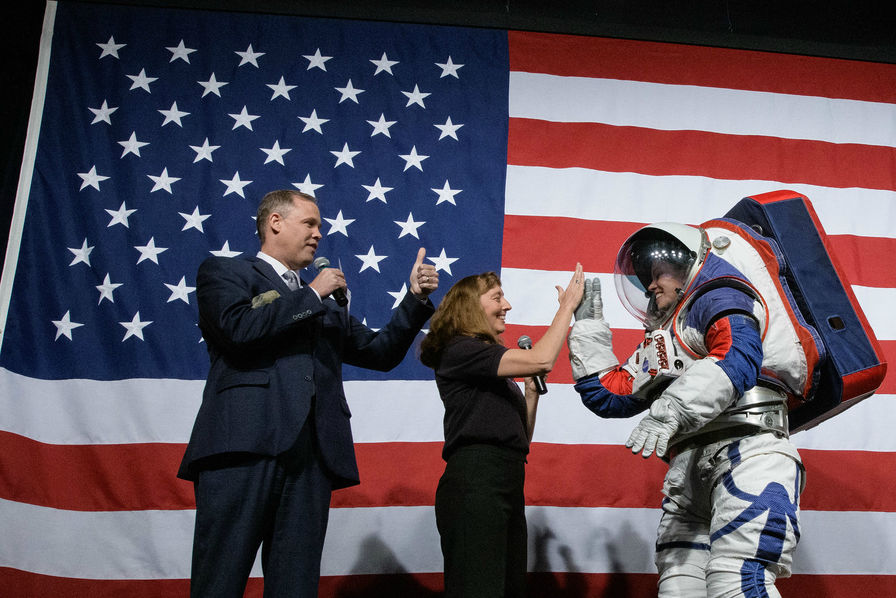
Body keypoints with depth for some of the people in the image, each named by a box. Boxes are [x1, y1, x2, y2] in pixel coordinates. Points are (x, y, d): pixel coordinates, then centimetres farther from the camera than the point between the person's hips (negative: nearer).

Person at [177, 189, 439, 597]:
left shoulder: (326, 306, 30)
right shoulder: (223, 272, 13)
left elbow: (381, 352, 27)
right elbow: (237, 328, -8)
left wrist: (416, 299, 15)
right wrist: (311, 294, 1)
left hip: (311, 456, 5)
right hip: (245, 446, -5)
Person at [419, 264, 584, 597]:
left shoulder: (490, 366, 24)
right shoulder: (459, 350, -4)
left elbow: (521, 438, 22)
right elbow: (541, 360, -15)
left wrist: (532, 387, 10)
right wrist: (568, 305, -4)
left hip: (507, 485, 9)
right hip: (473, 483, -9)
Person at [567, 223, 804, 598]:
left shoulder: (718, 295, 7)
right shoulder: (658, 345, 32)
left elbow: (738, 357, -14)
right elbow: (606, 394, 31)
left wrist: (672, 407, -27)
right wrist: (588, 325, 33)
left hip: (747, 451, -7)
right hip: (688, 469, 8)